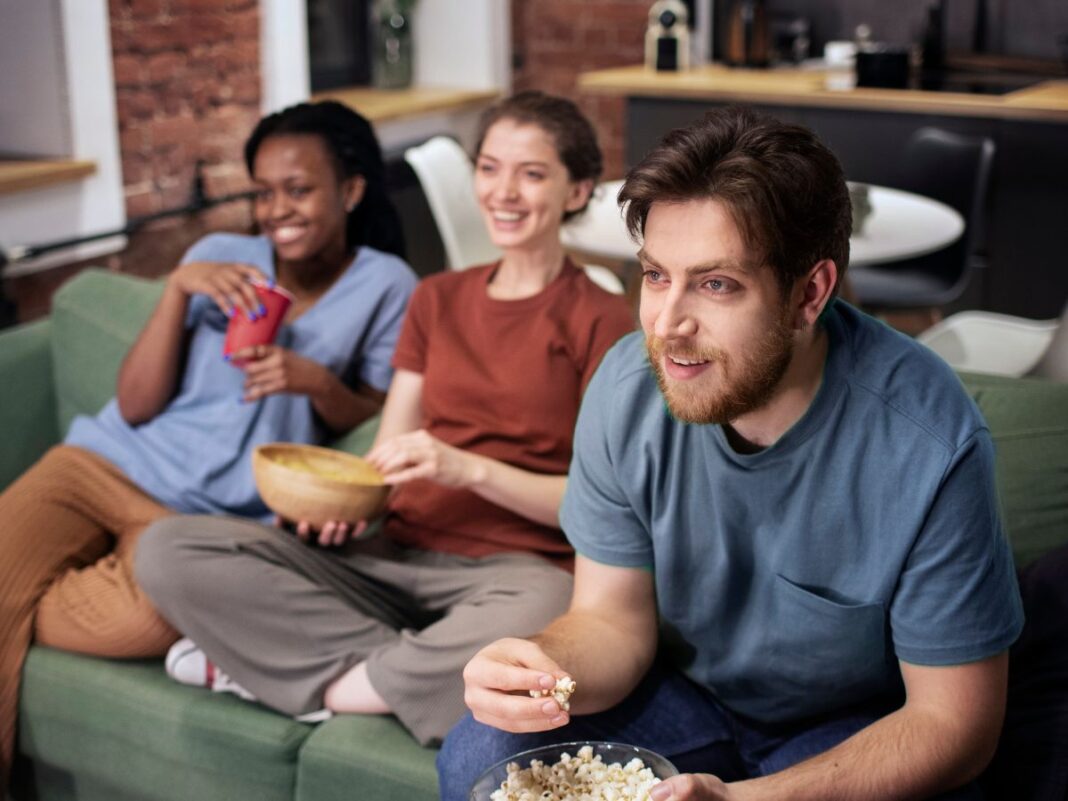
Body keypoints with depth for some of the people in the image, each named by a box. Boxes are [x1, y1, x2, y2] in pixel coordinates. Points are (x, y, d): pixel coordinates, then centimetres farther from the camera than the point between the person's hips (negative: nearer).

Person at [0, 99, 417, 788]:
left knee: (142, 621, -33)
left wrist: (317, 382, -16)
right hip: (106, 461, 2)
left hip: (209, 512, -2)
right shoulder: (219, 258, 7)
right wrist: (179, 288, -12)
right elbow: (136, 406, 2)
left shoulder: (386, 285, 1)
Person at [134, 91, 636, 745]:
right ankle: (401, 667, -16)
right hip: (398, 553, 4)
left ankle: (317, 681, -18)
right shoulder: (437, 299, 19)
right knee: (168, 550, -15)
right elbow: (389, 455, 15)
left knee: (539, 614, -42)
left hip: (512, 563, -4)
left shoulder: (601, 322, 2)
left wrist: (469, 468, -18)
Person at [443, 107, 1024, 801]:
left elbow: (953, 722, -20)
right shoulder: (628, 387, -16)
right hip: (688, 693, 3)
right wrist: (548, 670, -30)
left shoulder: (928, 445, -28)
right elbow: (613, 617, -6)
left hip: (861, 729, -2)